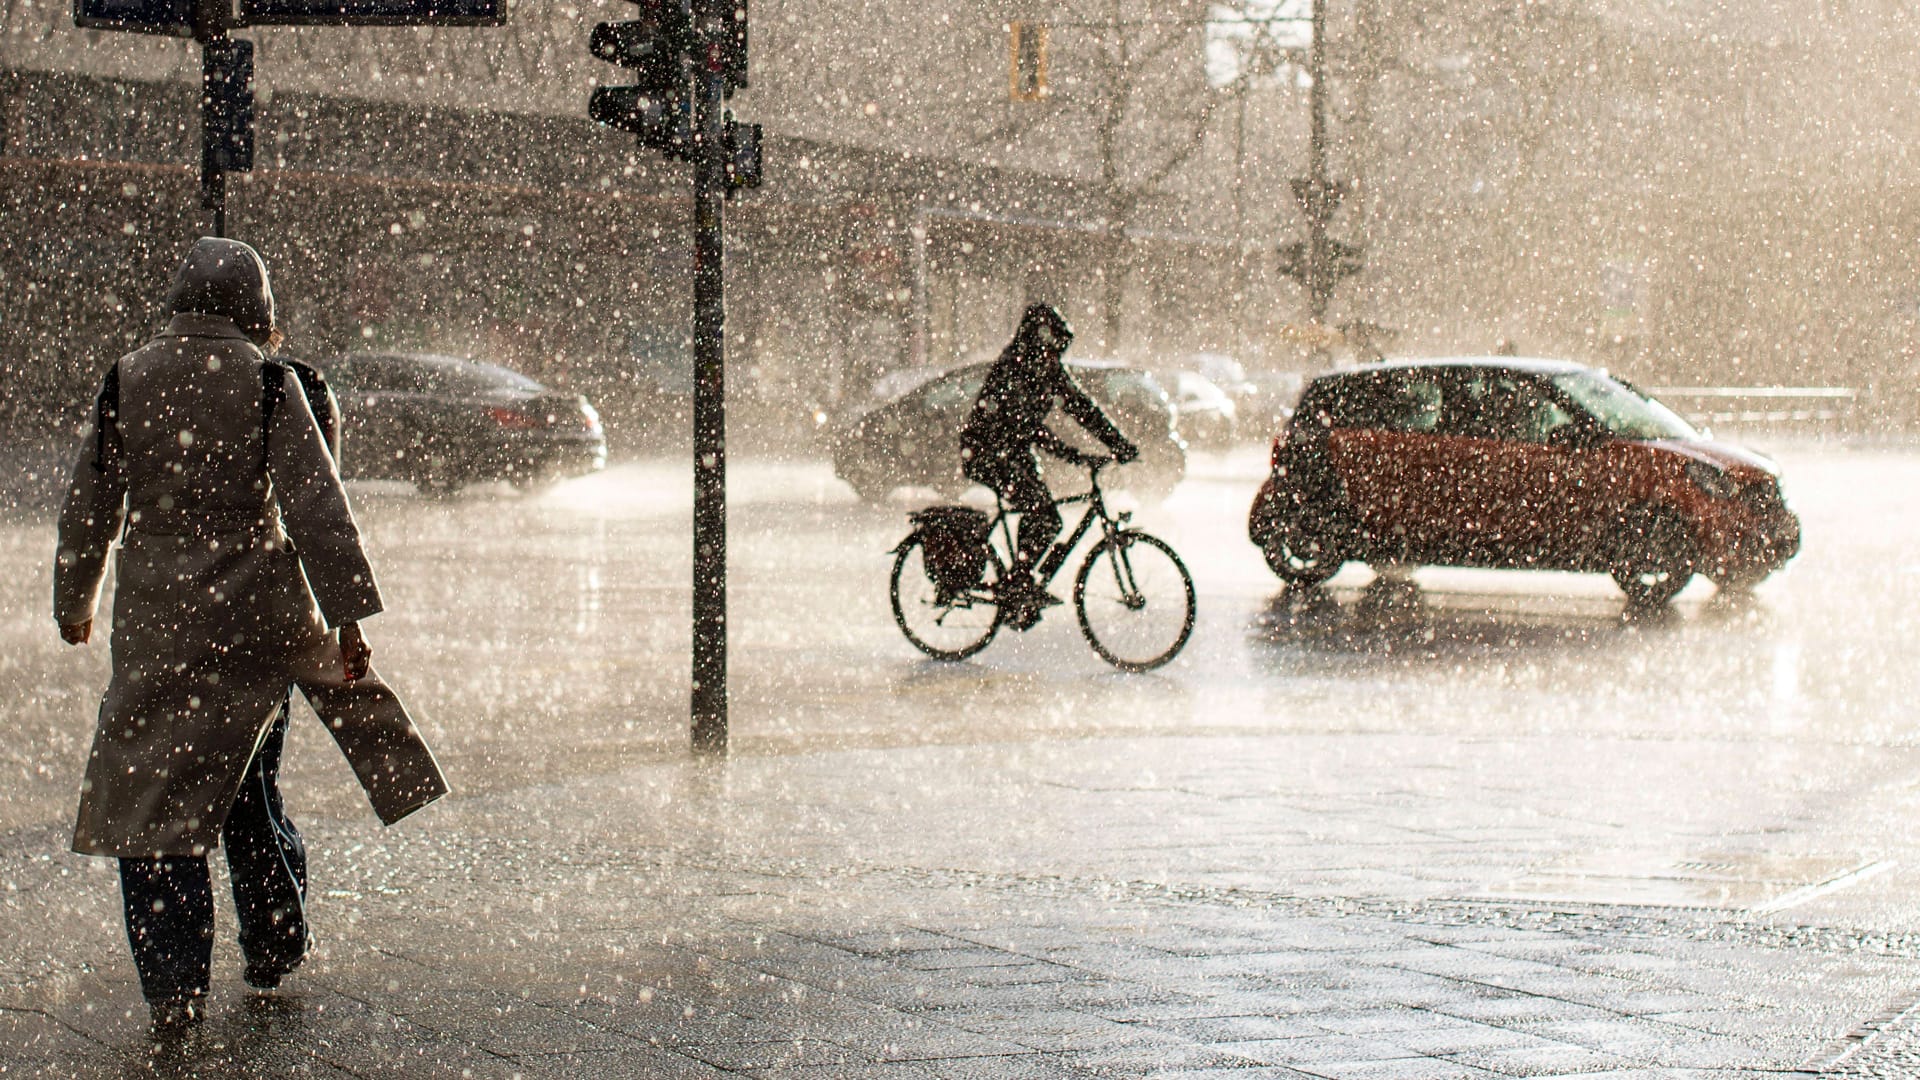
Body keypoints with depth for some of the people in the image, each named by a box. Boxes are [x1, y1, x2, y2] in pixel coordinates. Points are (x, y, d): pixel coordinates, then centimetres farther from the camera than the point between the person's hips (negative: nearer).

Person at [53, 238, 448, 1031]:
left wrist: (74, 601, 22)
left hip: (154, 617, 0)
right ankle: (274, 950, 30)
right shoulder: (264, 381, -5)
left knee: (150, 791, 4)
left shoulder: (125, 382, 1)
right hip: (261, 614, 0)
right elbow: (315, 506, -9)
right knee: (247, 782, 18)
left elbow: (90, 505, 9)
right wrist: (348, 616, -6)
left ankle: (174, 987, -1)